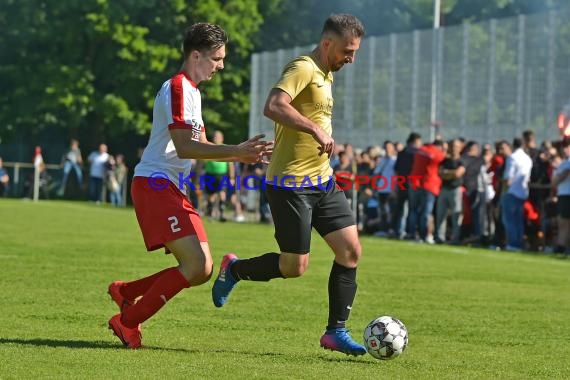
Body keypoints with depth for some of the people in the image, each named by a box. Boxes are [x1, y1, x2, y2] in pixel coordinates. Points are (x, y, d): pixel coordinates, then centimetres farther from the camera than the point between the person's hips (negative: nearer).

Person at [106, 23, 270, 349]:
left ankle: (125, 292, 17)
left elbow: (200, 146, 24)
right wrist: (236, 151, -23)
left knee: (202, 269, 5)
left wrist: (243, 154, 10)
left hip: (172, 188, 10)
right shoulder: (177, 88, -11)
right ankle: (128, 322, -9)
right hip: (154, 184, -10)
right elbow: (183, 147, -20)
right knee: (195, 266, -18)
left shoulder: (192, 91, 21)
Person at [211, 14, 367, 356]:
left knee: (351, 250, -1)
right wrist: (316, 130, -35)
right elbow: (273, 106, -31)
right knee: (295, 267, -6)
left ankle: (336, 331, 5)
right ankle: (235, 269, 20)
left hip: (322, 181, 9)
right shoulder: (303, 68, -15)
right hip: (291, 184, -9)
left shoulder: (326, 75, 16)